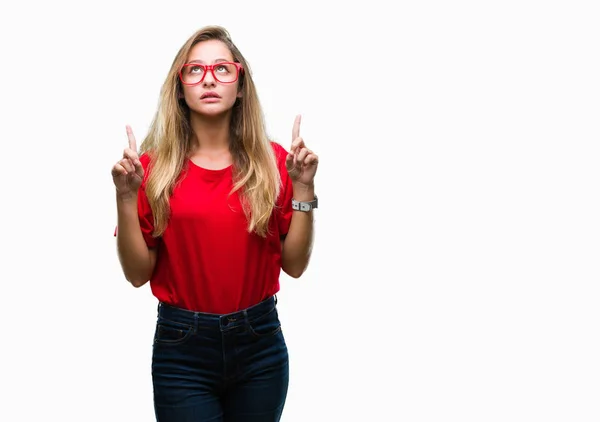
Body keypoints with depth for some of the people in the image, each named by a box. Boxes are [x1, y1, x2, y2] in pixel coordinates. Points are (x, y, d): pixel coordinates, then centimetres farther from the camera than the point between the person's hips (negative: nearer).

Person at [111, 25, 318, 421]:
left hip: (261, 344, 2)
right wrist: (126, 196, -14)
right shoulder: (155, 165, -3)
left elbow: (294, 265, 0)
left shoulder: (272, 160, 0)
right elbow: (138, 274, -3)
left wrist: (303, 188, -9)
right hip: (182, 347, -2)